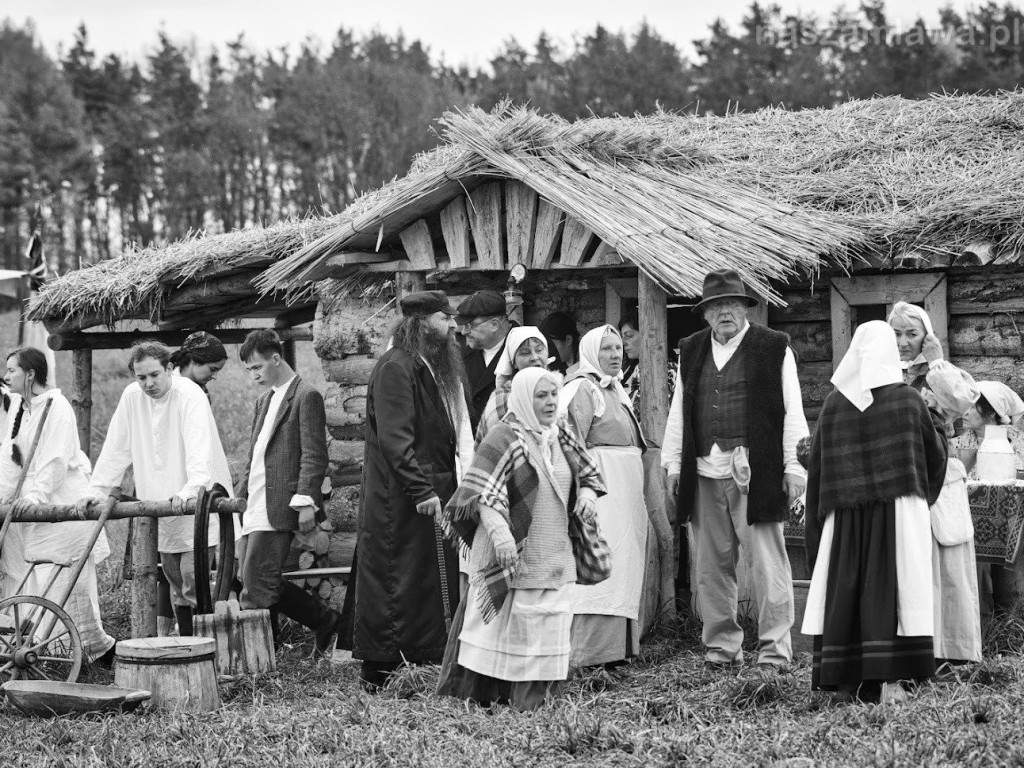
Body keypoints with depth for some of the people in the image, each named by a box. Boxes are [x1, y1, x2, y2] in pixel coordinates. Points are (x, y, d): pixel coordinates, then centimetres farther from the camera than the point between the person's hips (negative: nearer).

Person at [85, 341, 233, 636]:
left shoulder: (190, 395, -17)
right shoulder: (131, 397, 2)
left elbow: (199, 448, -29)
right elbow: (116, 449, 8)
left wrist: (190, 489, -44)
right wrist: (97, 491, 0)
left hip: (197, 501, -6)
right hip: (160, 504, 6)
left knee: (193, 580, -15)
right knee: (175, 582, 10)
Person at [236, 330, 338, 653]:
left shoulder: (306, 397, -6)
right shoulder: (264, 401, 21)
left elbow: (314, 456, -12)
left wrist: (305, 502, -19)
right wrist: (240, 494, 17)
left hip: (278, 510, -9)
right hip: (255, 510, 9)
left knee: (256, 586, -11)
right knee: (249, 578, 7)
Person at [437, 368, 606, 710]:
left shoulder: (561, 437, 12)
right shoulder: (504, 439, -11)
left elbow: (588, 473, 22)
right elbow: (484, 492, -18)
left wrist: (587, 493, -1)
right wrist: (500, 533, -30)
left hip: (554, 557, 7)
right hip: (514, 557, -7)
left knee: (551, 627, 7)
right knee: (510, 628, -4)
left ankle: (539, 701, 13)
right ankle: (484, 698, 5)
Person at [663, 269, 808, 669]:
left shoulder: (774, 347, 3)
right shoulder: (691, 351, 16)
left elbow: (791, 411, 0)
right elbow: (678, 412, 17)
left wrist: (793, 465, -5)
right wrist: (673, 463, 10)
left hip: (757, 472, -4)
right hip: (704, 472, 4)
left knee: (766, 561, -5)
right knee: (711, 564, 7)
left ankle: (775, 648, 0)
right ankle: (721, 645, 16)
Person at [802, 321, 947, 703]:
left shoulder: (833, 404, 3)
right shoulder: (908, 400, -2)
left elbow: (817, 468, 7)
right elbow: (934, 455, 8)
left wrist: (818, 518, 16)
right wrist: (937, 425, 29)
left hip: (844, 518, 2)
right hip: (898, 512, -2)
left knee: (843, 592, 5)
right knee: (888, 588, -3)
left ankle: (842, 680, 5)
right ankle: (886, 678, -10)